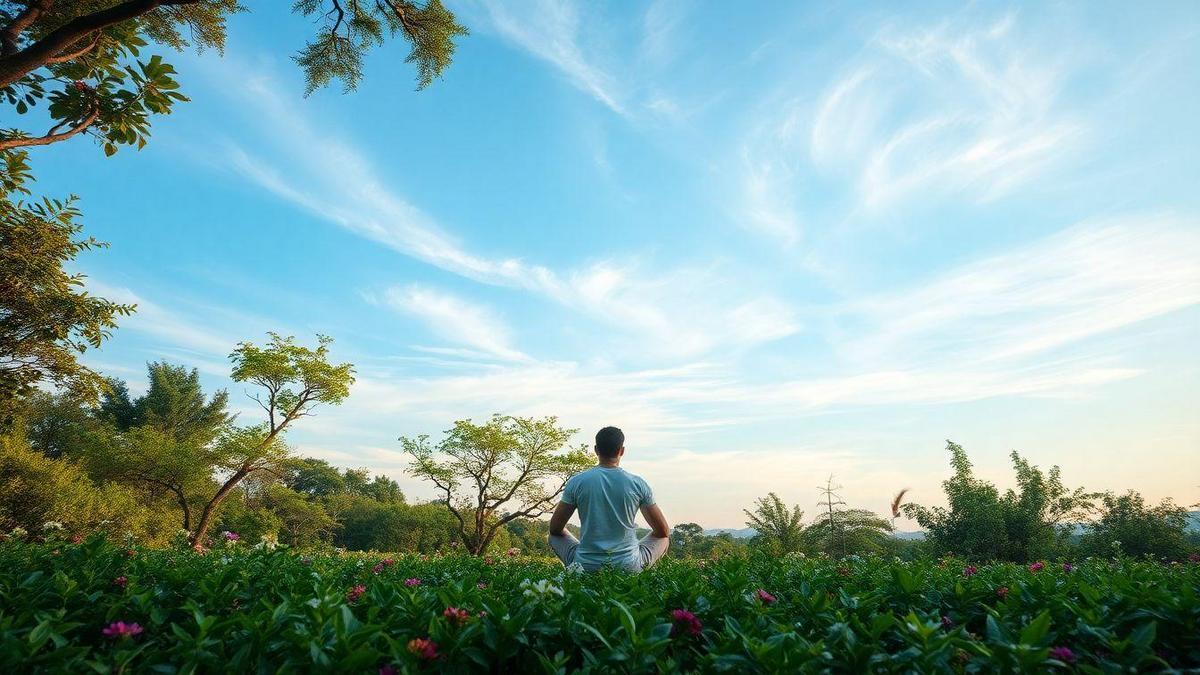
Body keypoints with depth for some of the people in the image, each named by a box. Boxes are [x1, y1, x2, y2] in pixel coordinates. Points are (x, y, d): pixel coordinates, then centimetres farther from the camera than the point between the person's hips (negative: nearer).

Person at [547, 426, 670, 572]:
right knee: (663, 538, 26)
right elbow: (663, 531, 3)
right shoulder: (638, 484, -6)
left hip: (586, 566, 0)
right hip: (629, 567, 0)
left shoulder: (577, 482, -7)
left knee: (555, 536, 27)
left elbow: (555, 528, 3)